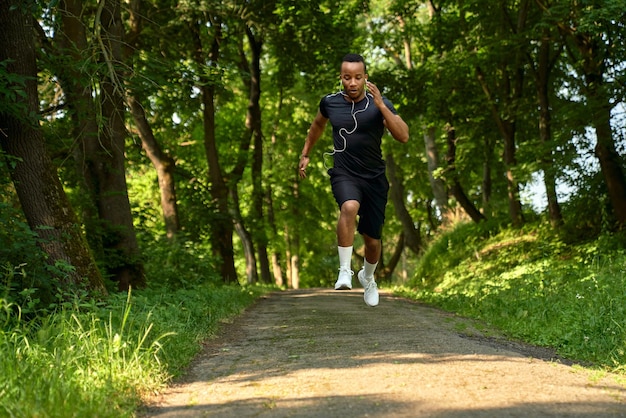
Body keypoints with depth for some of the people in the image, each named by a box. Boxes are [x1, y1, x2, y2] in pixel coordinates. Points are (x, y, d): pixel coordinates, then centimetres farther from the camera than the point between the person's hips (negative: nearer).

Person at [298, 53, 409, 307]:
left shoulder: (379, 104, -9)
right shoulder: (330, 102, -1)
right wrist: (305, 153, 24)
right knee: (350, 207, -36)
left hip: (374, 178, 1)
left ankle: (367, 278, 43)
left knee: (372, 240, 10)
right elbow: (318, 124, 22)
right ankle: (345, 271, -28)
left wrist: (381, 105, -29)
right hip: (343, 174, 0)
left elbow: (403, 136, -22)